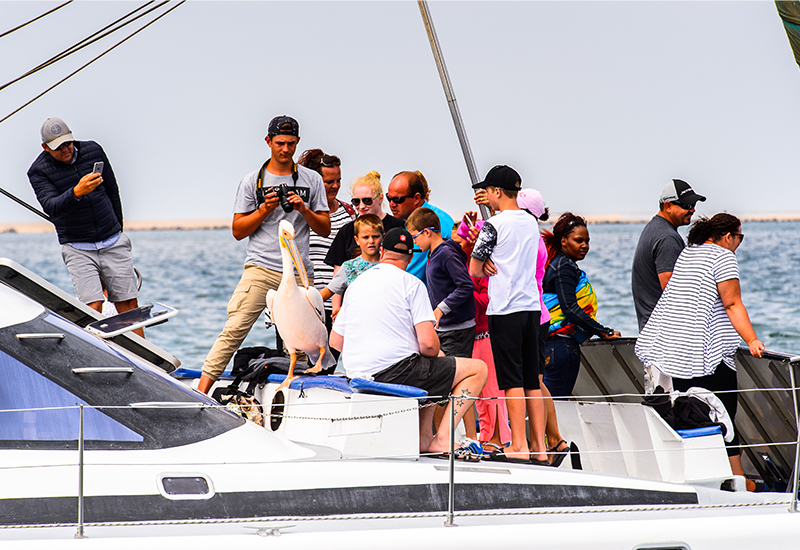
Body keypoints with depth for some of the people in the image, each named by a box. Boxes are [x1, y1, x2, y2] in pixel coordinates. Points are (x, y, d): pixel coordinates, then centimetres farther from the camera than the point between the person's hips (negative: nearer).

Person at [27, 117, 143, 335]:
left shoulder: (93, 151, 2)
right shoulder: (39, 171, -8)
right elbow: (51, 207, -25)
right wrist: (77, 192, -43)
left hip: (113, 243, 3)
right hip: (77, 249, -3)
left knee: (129, 306, -1)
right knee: (93, 306, -18)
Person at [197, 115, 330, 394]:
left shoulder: (312, 180, 11)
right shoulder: (252, 182, 6)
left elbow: (325, 229, 9)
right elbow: (238, 231, 5)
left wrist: (304, 210, -8)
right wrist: (265, 209, -9)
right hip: (261, 268, -2)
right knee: (234, 329, -15)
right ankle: (202, 391, -17)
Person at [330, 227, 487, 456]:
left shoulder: (356, 284, 15)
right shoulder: (411, 284, -4)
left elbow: (335, 341, 19)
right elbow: (428, 344, -13)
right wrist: (435, 355, 10)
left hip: (357, 376, 8)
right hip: (396, 372, -8)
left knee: (429, 371, 35)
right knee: (478, 369, 0)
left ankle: (425, 438, 20)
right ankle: (442, 439, -11)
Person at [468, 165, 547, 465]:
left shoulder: (494, 225, -10)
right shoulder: (531, 223, 11)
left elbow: (474, 270, -5)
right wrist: (494, 264, 7)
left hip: (505, 310, -7)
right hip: (532, 306, 7)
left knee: (512, 380, -4)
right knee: (532, 380, 8)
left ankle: (519, 446, -5)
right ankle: (539, 448, 8)